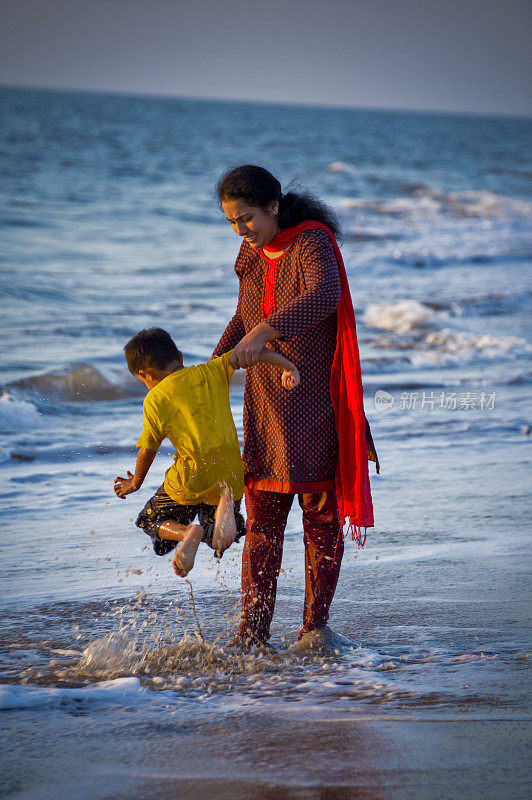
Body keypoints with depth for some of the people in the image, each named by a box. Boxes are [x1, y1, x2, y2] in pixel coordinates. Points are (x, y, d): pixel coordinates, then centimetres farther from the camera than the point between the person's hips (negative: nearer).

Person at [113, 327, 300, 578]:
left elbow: (147, 449, 3)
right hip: (231, 476, 3)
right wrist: (288, 366, -6)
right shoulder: (210, 372, 5)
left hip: (193, 479, -3)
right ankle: (225, 504, -12)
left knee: (151, 521, 22)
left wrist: (135, 483, 20)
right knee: (220, 540, 23)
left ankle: (188, 533, -12)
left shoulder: (154, 400, -3)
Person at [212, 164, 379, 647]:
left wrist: (263, 331, -45)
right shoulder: (255, 255, 9)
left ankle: (316, 626, 9)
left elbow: (324, 296, -36)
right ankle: (253, 634, 3)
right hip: (266, 403, 6)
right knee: (262, 517, 2)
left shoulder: (312, 243, -14)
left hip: (316, 399, -6)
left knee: (321, 515, 1)